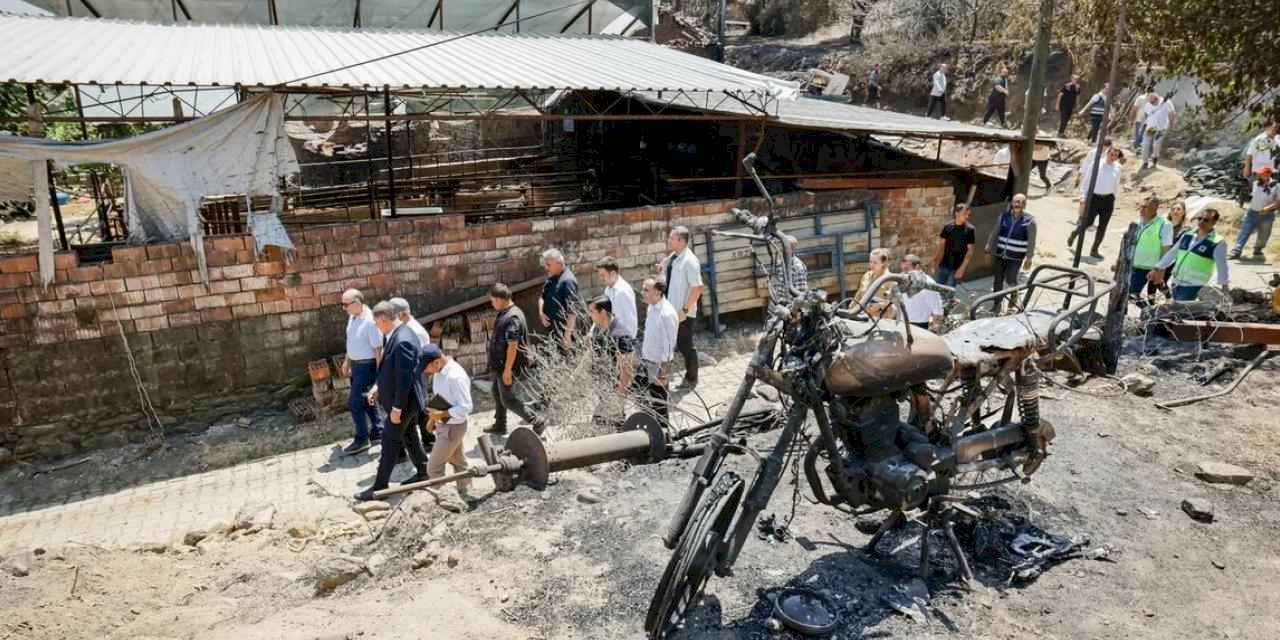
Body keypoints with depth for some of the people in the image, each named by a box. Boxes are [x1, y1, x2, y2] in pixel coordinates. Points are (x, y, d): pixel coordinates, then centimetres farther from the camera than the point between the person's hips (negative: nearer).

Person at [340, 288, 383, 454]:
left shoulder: (370, 322, -25)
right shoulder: (352, 317, 3)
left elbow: (378, 349, -23)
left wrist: (379, 374, -22)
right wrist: (347, 361, 24)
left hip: (366, 366, -9)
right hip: (356, 364, 9)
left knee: (354, 403, -3)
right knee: (365, 400, 18)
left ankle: (362, 439, 11)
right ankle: (378, 431, 33)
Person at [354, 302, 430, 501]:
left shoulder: (402, 341, -28)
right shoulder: (398, 334, 4)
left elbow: (404, 379, -27)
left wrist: (397, 408, -22)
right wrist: (379, 389, 15)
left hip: (404, 400, -10)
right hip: (405, 399, 10)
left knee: (390, 443, 0)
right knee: (409, 436, 21)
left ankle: (380, 487, 11)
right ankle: (423, 472, 35)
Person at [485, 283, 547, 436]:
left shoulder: (512, 318, -27)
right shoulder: (504, 313, 7)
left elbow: (513, 346, -28)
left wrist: (507, 370, -25)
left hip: (509, 366, -10)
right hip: (501, 364, 10)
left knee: (509, 400, -2)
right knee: (497, 393, 22)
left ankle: (538, 423, 5)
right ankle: (500, 425, 37)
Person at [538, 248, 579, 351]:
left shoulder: (568, 280, -19)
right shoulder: (550, 277, 9)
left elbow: (572, 311, -23)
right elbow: (542, 297, 21)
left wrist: (568, 334, -26)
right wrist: (541, 313, 0)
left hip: (563, 329, -9)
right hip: (551, 327, 9)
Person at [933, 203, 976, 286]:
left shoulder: (970, 230, -6)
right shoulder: (947, 227, 1)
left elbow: (970, 251, -6)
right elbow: (941, 246, 8)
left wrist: (962, 268, -13)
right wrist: (935, 262, 7)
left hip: (956, 268, -3)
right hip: (943, 265, 3)